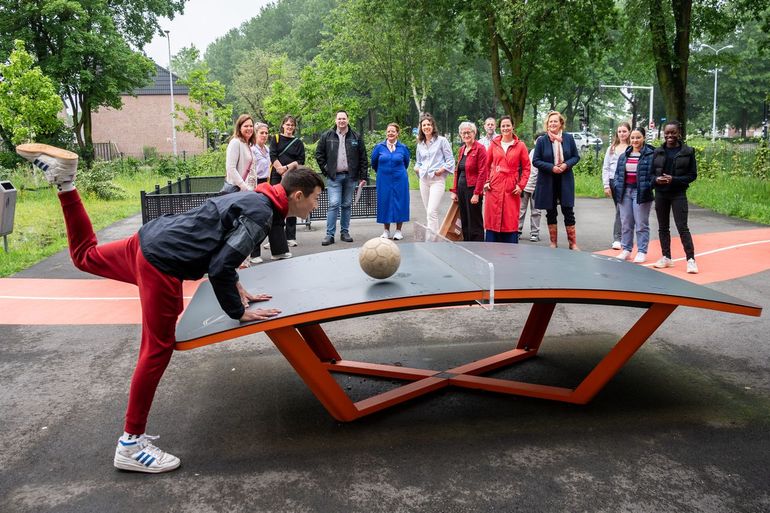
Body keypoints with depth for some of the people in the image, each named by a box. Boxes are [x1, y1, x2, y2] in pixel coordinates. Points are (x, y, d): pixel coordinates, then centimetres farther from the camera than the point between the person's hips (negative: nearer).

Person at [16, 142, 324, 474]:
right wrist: (238, 312, -10)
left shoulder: (253, 198, 13)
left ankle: (64, 179, 21)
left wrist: (237, 288, 21)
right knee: (158, 350, -2)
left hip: (149, 238, 9)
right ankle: (131, 445, 7)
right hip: (162, 265, -9)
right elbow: (219, 269, -22)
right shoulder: (260, 215, -17)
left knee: (85, 256, 32)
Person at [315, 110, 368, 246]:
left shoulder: (356, 137, 7)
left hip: (350, 176, 2)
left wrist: (363, 176, 3)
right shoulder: (327, 136, 4)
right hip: (334, 177, -2)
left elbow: (363, 158, 7)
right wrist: (325, 170, 0)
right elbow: (319, 154, 9)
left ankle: (345, 232, 17)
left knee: (347, 205, 8)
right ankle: (330, 234, -7)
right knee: (334, 204, -9)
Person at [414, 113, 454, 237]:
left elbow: (450, 160, -2)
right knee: (428, 211, 9)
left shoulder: (441, 140, -1)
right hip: (424, 180, 6)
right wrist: (417, 168, 5)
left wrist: (441, 170, -15)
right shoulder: (420, 144, 15)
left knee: (432, 212, -17)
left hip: (437, 179, -6)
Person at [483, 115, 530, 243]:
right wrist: (486, 181, 3)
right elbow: (487, 165, 14)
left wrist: (521, 185, -4)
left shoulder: (520, 146, 4)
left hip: (512, 189, -1)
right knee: (492, 221, 3)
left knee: (511, 222, 0)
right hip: (494, 187, 1)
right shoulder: (494, 144, 8)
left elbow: (526, 168, 5)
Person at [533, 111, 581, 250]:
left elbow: (576, 157, 5)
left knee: (568, 211, 2)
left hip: (565, 180, 1)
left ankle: (573, 243, 9)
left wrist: (566, 165, -15)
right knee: (551, 212, 8)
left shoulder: (568, 138, 1)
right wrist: (551, 167, -17)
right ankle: (553, 242, 18)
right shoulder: (541, 141, -4)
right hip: (547, 181, 0)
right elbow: (536, 160, -4)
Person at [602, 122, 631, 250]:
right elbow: (605, 168, 10)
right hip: (613, 182, 3)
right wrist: (606, 185, 3)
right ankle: (619, 238, 9)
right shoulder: (612, 148, 11)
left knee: (620, 210, -5)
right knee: (620, 210, 6)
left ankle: (617, 239, 2)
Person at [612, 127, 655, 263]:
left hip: (641, 193, -5)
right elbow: (618, 173, 16)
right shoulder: (624, 156, 12)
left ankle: (642, 252, 8)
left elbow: (653, 174, -9)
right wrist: (617, 187, 4)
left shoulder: (650, 155, -6)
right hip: (625, 192, 5)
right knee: (625, 223, 10)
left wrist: (648, 188, -18)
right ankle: (626, 249, 20)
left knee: (641, 224, 1)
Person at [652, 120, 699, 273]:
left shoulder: (687, 152, -4)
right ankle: (666, 258, 20)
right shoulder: (658, 152, 4)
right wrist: (656, 179, -13)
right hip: (660, 194, 4)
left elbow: (693, 175, -3)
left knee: (682, 227, -7)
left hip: (678, 194, -4)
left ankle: (691, 259, -2)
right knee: (663, 227, 10)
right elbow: (651, 172, 10)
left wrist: (674, 179, -17)